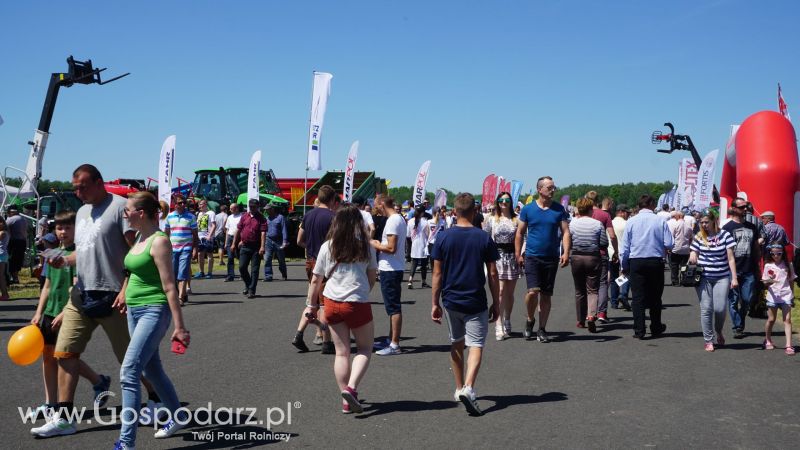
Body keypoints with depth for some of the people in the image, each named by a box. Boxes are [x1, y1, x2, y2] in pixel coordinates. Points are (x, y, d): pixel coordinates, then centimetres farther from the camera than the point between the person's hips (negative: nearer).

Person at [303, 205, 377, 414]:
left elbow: (315, 280, 4)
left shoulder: (327, 247, 1)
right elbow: (372, 279, 5)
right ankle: (351, 388, -8)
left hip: (332, 304, 2)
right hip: (358, 303, -2)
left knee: (341, 352, 11)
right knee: (365, 349, 13)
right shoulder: (366, 246, -2)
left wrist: (311, 305, 16)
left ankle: (346, 400, 12)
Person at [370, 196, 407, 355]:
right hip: (392, 269, 10)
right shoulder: (399, 219, 14)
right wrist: (380, 243, 9)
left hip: (390, 270, -10)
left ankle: (394, 345, -1)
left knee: (393, 307, -5)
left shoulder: (392, 221, -17)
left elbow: (391, 248, -22)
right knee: (392, 306, 17)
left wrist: (375, 245, -8)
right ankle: (391, 340, 27)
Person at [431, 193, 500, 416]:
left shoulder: (443, 238, -4)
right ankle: (468, 388, -20)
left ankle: (459, 388, 28)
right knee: (476, 345, 1)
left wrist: (434, 303, 4)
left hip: (450, 301, 2)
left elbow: (437, 274, -3)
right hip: (476, 303, -2)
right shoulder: (484, 238, -6)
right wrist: (496, 303, 6)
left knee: (456, 344, 19)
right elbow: (493, 274, -3)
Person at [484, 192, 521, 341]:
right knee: (500, 291, -10)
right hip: (497, 256, -1)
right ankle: (499, 326, -11)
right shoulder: (491, 219, 5)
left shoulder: (516, 219, 5)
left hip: (512, 256, 2)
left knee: (509, 292, 9)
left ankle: (507, 322, 24)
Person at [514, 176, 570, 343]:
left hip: (551, 258, 2)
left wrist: (566, 252, -13)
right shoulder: (528, 209, 0)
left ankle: (542, 329, 17)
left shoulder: (559, 209, 4)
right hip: (532, 257, -2)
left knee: (546, 295, 6)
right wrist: (518, 254, 0)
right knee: (533, 291, -15)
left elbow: (565, 232, 1)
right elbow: (520, 233, 5)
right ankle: (530, 320, 12)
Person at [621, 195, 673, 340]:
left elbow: (625, 247, 1)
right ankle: (656, 328, 24)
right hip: (656, 261, 0)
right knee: (655, 296, 13)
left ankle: (639, 331, 1)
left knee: (638, 297, 3)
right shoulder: (660, 221, -3)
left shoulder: (631, 221, -1)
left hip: (636, 262, 0)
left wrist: (624, 267, 9)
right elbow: (669, 244, -6)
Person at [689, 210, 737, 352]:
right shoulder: (698, 237, 6)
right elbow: (694, 256, 12)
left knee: (720, 308, -7)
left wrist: (734, 278, -4)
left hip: (722, 277, -2)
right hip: (703, 278, 2)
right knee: (706, 309, -2)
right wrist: (692, 257, -13)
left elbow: (730, 258, 0)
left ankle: (718, 332, 24)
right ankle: (709, 340, 8)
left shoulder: (725, 235, -1)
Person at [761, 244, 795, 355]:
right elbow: (765, 283, 2)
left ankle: (789, 346, -10)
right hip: (773, 296, 0)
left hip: (786, 296, 0)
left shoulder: (787, 265, 5)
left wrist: (792, 297, 11)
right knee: (771, 319, 8)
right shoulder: (768, 266, 2)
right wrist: (769, 281, -22)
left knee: (787, 320, -6)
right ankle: (768, 341, 28)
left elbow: (791, 281, 12)